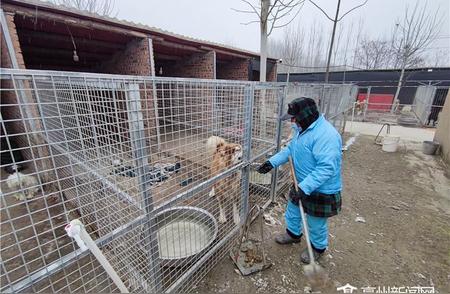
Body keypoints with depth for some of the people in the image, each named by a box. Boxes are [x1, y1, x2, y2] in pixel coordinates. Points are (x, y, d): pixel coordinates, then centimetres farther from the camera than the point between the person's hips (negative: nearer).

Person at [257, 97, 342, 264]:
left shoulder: (326, 135, -30)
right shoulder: (303, 129, 0)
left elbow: (326, 168, -34)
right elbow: (290, 149, 10)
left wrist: (305, 188, -36)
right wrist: (272, 162, -1)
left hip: (321, 191, -9)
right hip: (301, 184, 9)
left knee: (316, 223, 15)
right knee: (292, 210, 26)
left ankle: (318, 248, 45)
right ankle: (293, 234, 54)